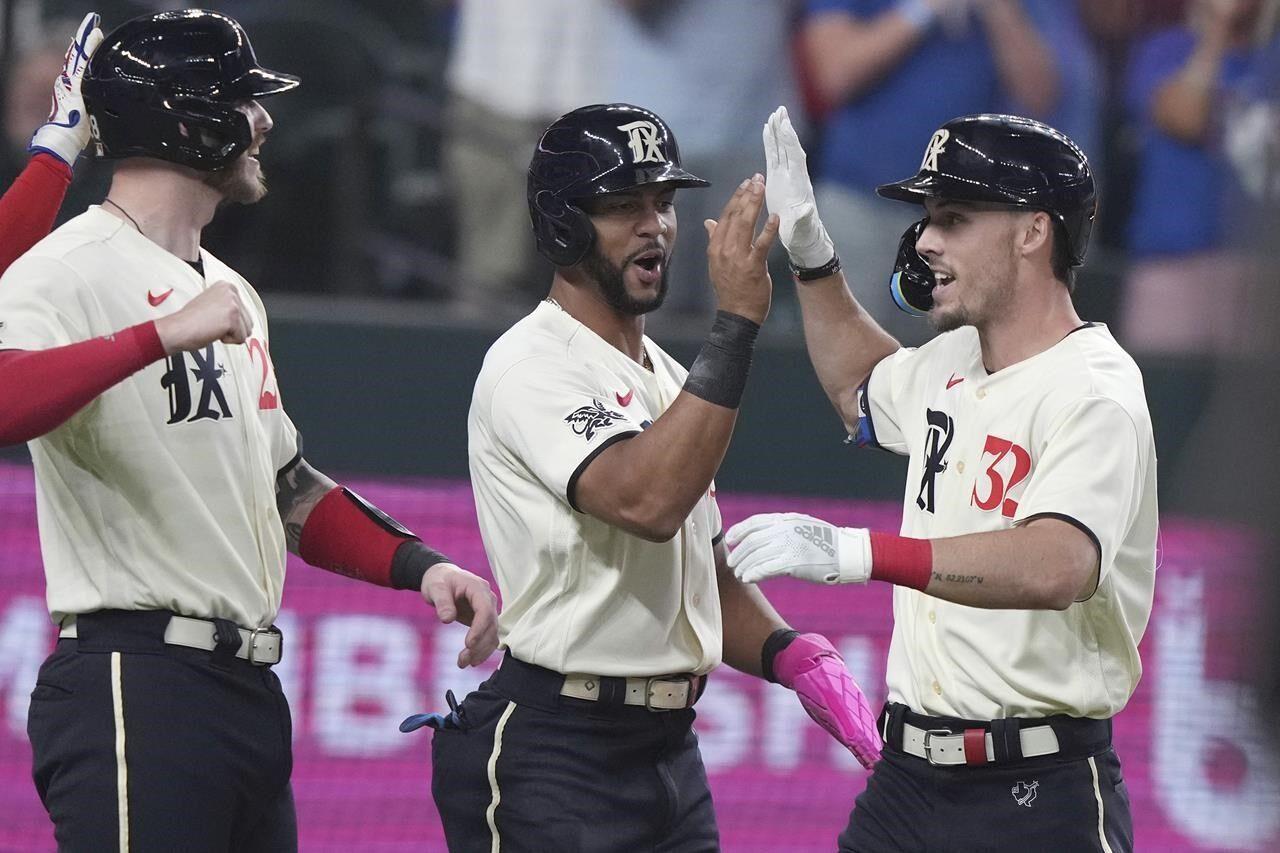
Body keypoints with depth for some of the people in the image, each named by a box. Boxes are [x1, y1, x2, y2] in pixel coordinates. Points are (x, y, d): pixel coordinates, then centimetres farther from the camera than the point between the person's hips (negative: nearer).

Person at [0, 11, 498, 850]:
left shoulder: (232, 293, 22)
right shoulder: (71, 271, -8)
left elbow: (287, 488, 27)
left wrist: (420, 564, 12)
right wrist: (166, 336, -32)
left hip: (251, 687, 9)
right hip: (134, 685, -9)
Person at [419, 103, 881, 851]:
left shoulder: (671, 379, 18)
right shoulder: (532, 367, -11)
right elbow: (647, 502, -27)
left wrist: (793, 655, 2)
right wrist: (737, 325, -28)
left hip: (672, 753, 9)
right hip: (553, 755, -9)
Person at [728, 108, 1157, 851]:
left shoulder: (1095, 394, -16)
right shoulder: (953, 364, 13)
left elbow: (1056, 567, -35)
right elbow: (863, 392, 39)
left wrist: (858, 553, -44)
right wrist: (812, 255, 24)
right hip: (906, 781, 8)